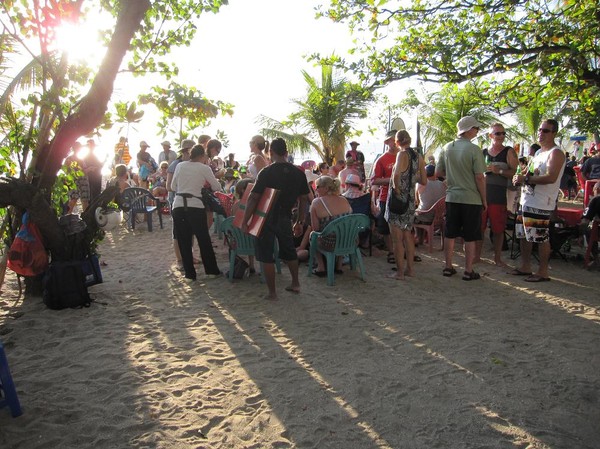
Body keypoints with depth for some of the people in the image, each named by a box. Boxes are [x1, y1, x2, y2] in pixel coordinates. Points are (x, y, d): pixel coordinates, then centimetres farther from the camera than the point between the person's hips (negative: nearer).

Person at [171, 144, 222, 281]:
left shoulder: (180, 166, 9)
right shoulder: (204, 168, 1)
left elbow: (173, 186, 15)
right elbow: (217, 187, 8)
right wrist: (204, 184, 28)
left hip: (178, 205, 2)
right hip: (195, 206, -2)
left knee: (184, 241, 10)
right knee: (204, 239, 11)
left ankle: (190, 273, 13)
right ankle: (211, 270, 20)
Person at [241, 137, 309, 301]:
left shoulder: (266, 172, -12)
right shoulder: (298, 173, 0)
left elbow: (253, 198, -15)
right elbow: (303, 199, 5)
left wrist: (244, 222, -9)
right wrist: (300, 222, 15)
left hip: (267, 218, -4)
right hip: (285, 218, 5)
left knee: (266, 256, 6)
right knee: (289, 251, 23)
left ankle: (272, 292, 11)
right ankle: (295, 284, 35)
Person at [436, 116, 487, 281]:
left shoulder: (447, 148, 3)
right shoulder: (474, 149, -12)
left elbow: (438, 172, 9)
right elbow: (479, 177, -13)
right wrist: (484, 199, -3)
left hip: (452, 197, 5)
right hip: (471, 199, -5)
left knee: (450, 234, 12)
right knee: (470, 237, 5)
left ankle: (448, 267, 20)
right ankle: (468, 271, 11)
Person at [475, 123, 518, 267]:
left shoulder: (509, 152, 2)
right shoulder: (483, 152, 11)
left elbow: (515, 172, -7)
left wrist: (498, 170, -19)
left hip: (499, 197, -2)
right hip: (482, 194, 2)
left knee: (498, 229, 3)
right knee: (479, 227, 5)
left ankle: (497, 257, 16)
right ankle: (477, 255, 17)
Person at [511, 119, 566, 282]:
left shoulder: (556, 153, -10)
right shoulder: (538, 152, 18)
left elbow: (551, 178, -23)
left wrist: (526, 178, -20)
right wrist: (520, 178, 5)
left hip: (541, 203, -10)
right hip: (527, 200, 10)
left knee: (541, 238, -5)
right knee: (524, 235, 15)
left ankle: (543, 272, 3)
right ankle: (525, 267, 26)